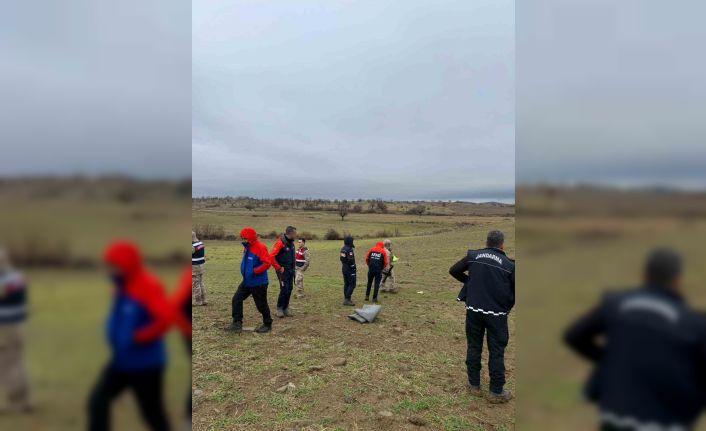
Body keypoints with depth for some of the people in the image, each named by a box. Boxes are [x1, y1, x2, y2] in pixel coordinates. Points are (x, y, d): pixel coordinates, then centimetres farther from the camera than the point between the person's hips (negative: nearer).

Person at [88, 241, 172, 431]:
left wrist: (140, 337, -24)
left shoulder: (147, 286, -23)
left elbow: (166, 317, -34)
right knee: (97, 401, 4)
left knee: (151, 412, 7)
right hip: (122, 361, 8)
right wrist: (115, 335, 9)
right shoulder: (122, 287, 6)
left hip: (145, 364, -8)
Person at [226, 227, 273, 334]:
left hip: (258, 283, -9)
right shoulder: (247, 248, 8)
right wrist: (244, 270, 10)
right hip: (246, 281, 9)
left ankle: (267, 325, 23)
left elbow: (267, 263, -27)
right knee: (236, 300, 5)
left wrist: (255, 271, -23)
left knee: (261, 304, 4)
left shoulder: (260, 247, -20)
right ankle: (237, 323, 13)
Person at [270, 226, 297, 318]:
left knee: (289, 289, 8)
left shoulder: (291, 243, 10)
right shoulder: (280, 242, -16)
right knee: (284, 289, -9)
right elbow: (271, 256, -22)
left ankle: (286, 308, 18)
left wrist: (293, 268, 13)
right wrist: (279, 268, -17)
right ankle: (279, 308, 6)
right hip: (283, 270, -8)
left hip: (290, 270, 8)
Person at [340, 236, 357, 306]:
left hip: (344, 268, 9)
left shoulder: (343, 249, 8)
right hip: (349, 269, -9)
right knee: (352, 284, -5)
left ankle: (346, 298, 20)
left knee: (346, 284, 15)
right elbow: (351, 261, -24)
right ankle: (347, 299, -9)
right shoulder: (349, 250, -20)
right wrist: (353, 268, -16)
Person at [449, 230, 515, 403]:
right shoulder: (509, 265, -6)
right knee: (496, 352, 8)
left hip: (473, 310, 2)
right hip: (496, 313, -2)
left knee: (473, 346, 16)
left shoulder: (473, 255, 0)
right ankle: (496, 392, 16)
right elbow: (515, 291, -2)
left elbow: (453, 270, 9)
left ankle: (474, 384, 26)